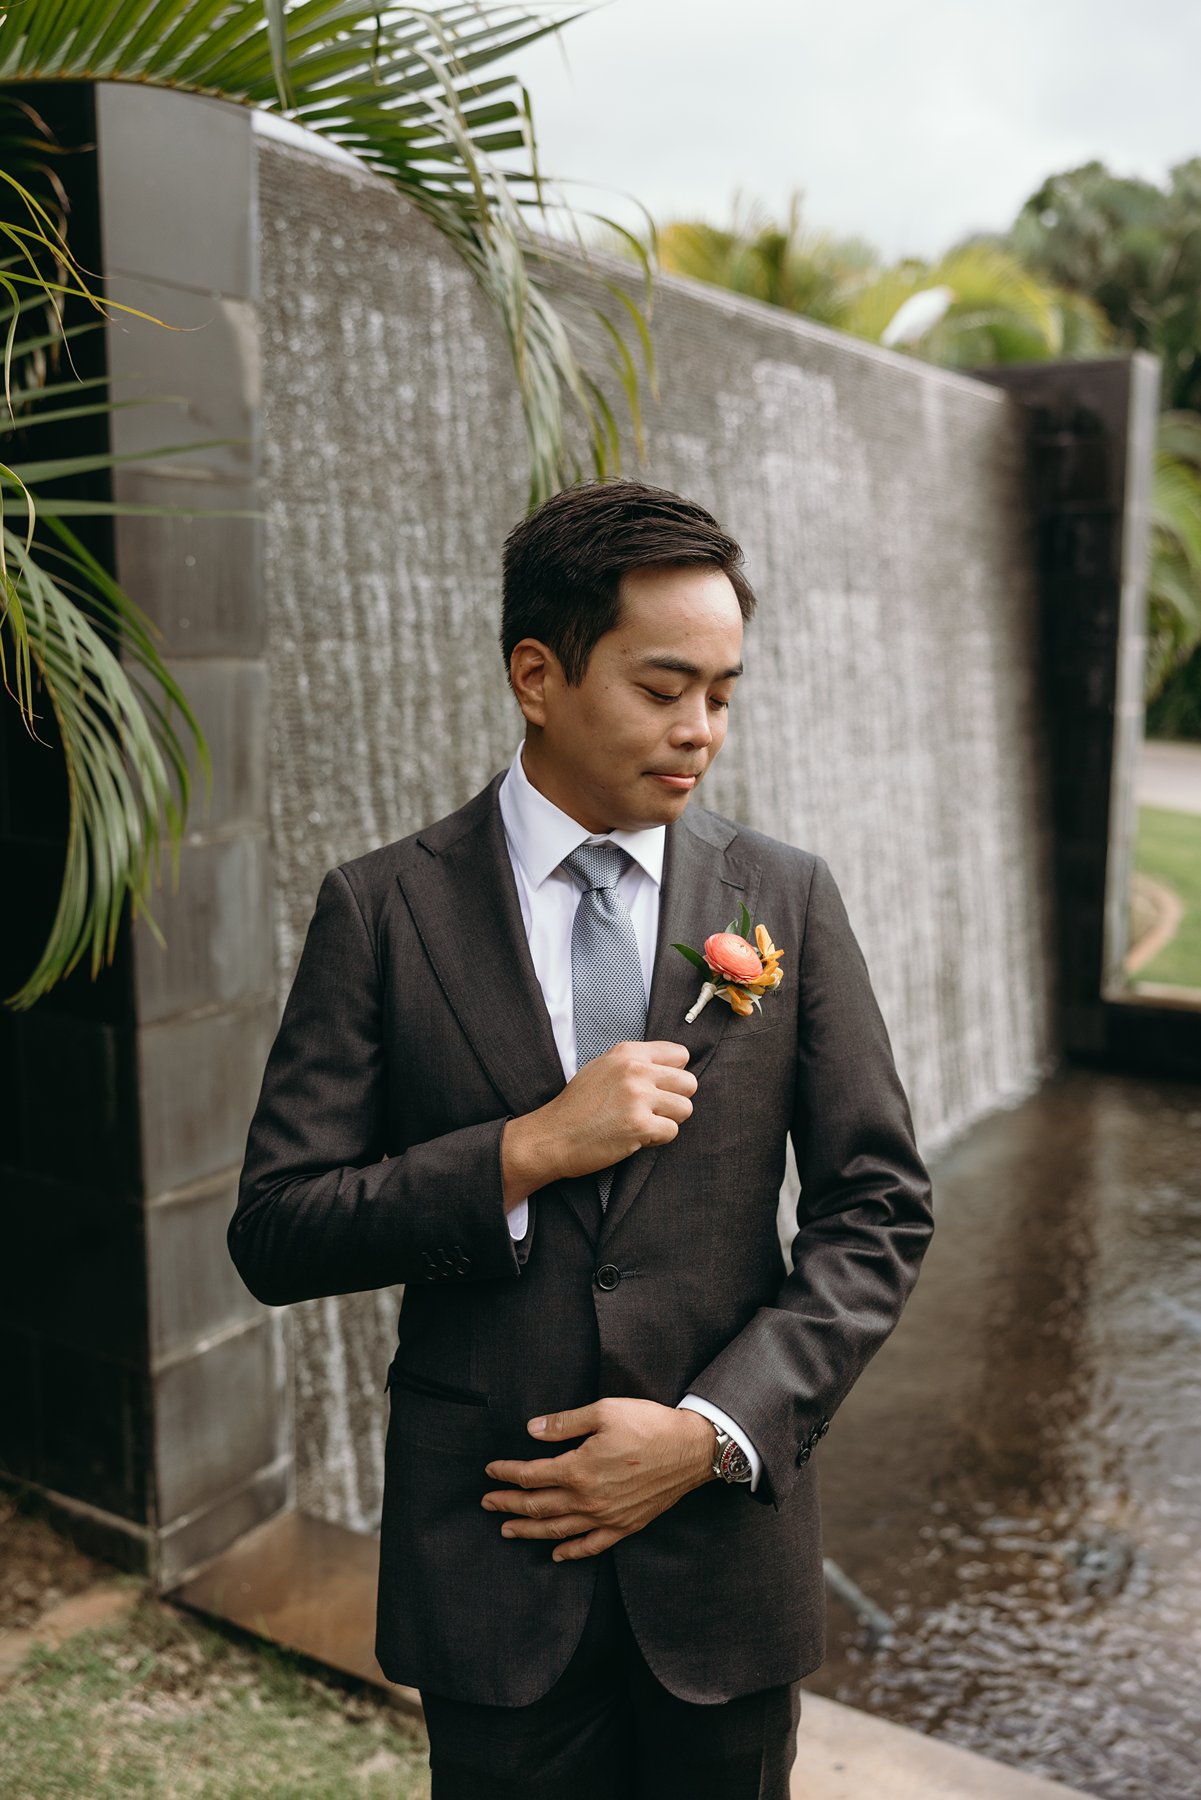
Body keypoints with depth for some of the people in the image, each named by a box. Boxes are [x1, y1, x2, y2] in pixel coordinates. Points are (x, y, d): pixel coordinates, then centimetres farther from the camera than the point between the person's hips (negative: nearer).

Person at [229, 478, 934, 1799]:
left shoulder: (786, 898, -3)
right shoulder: (382, 910, -8)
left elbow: (879, 1212, -2)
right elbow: (275, 1235, -8)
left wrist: (708, 1431, -12)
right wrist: (524, 1153, -20)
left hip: (727, 1534, 2)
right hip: (488, 1547, -1)